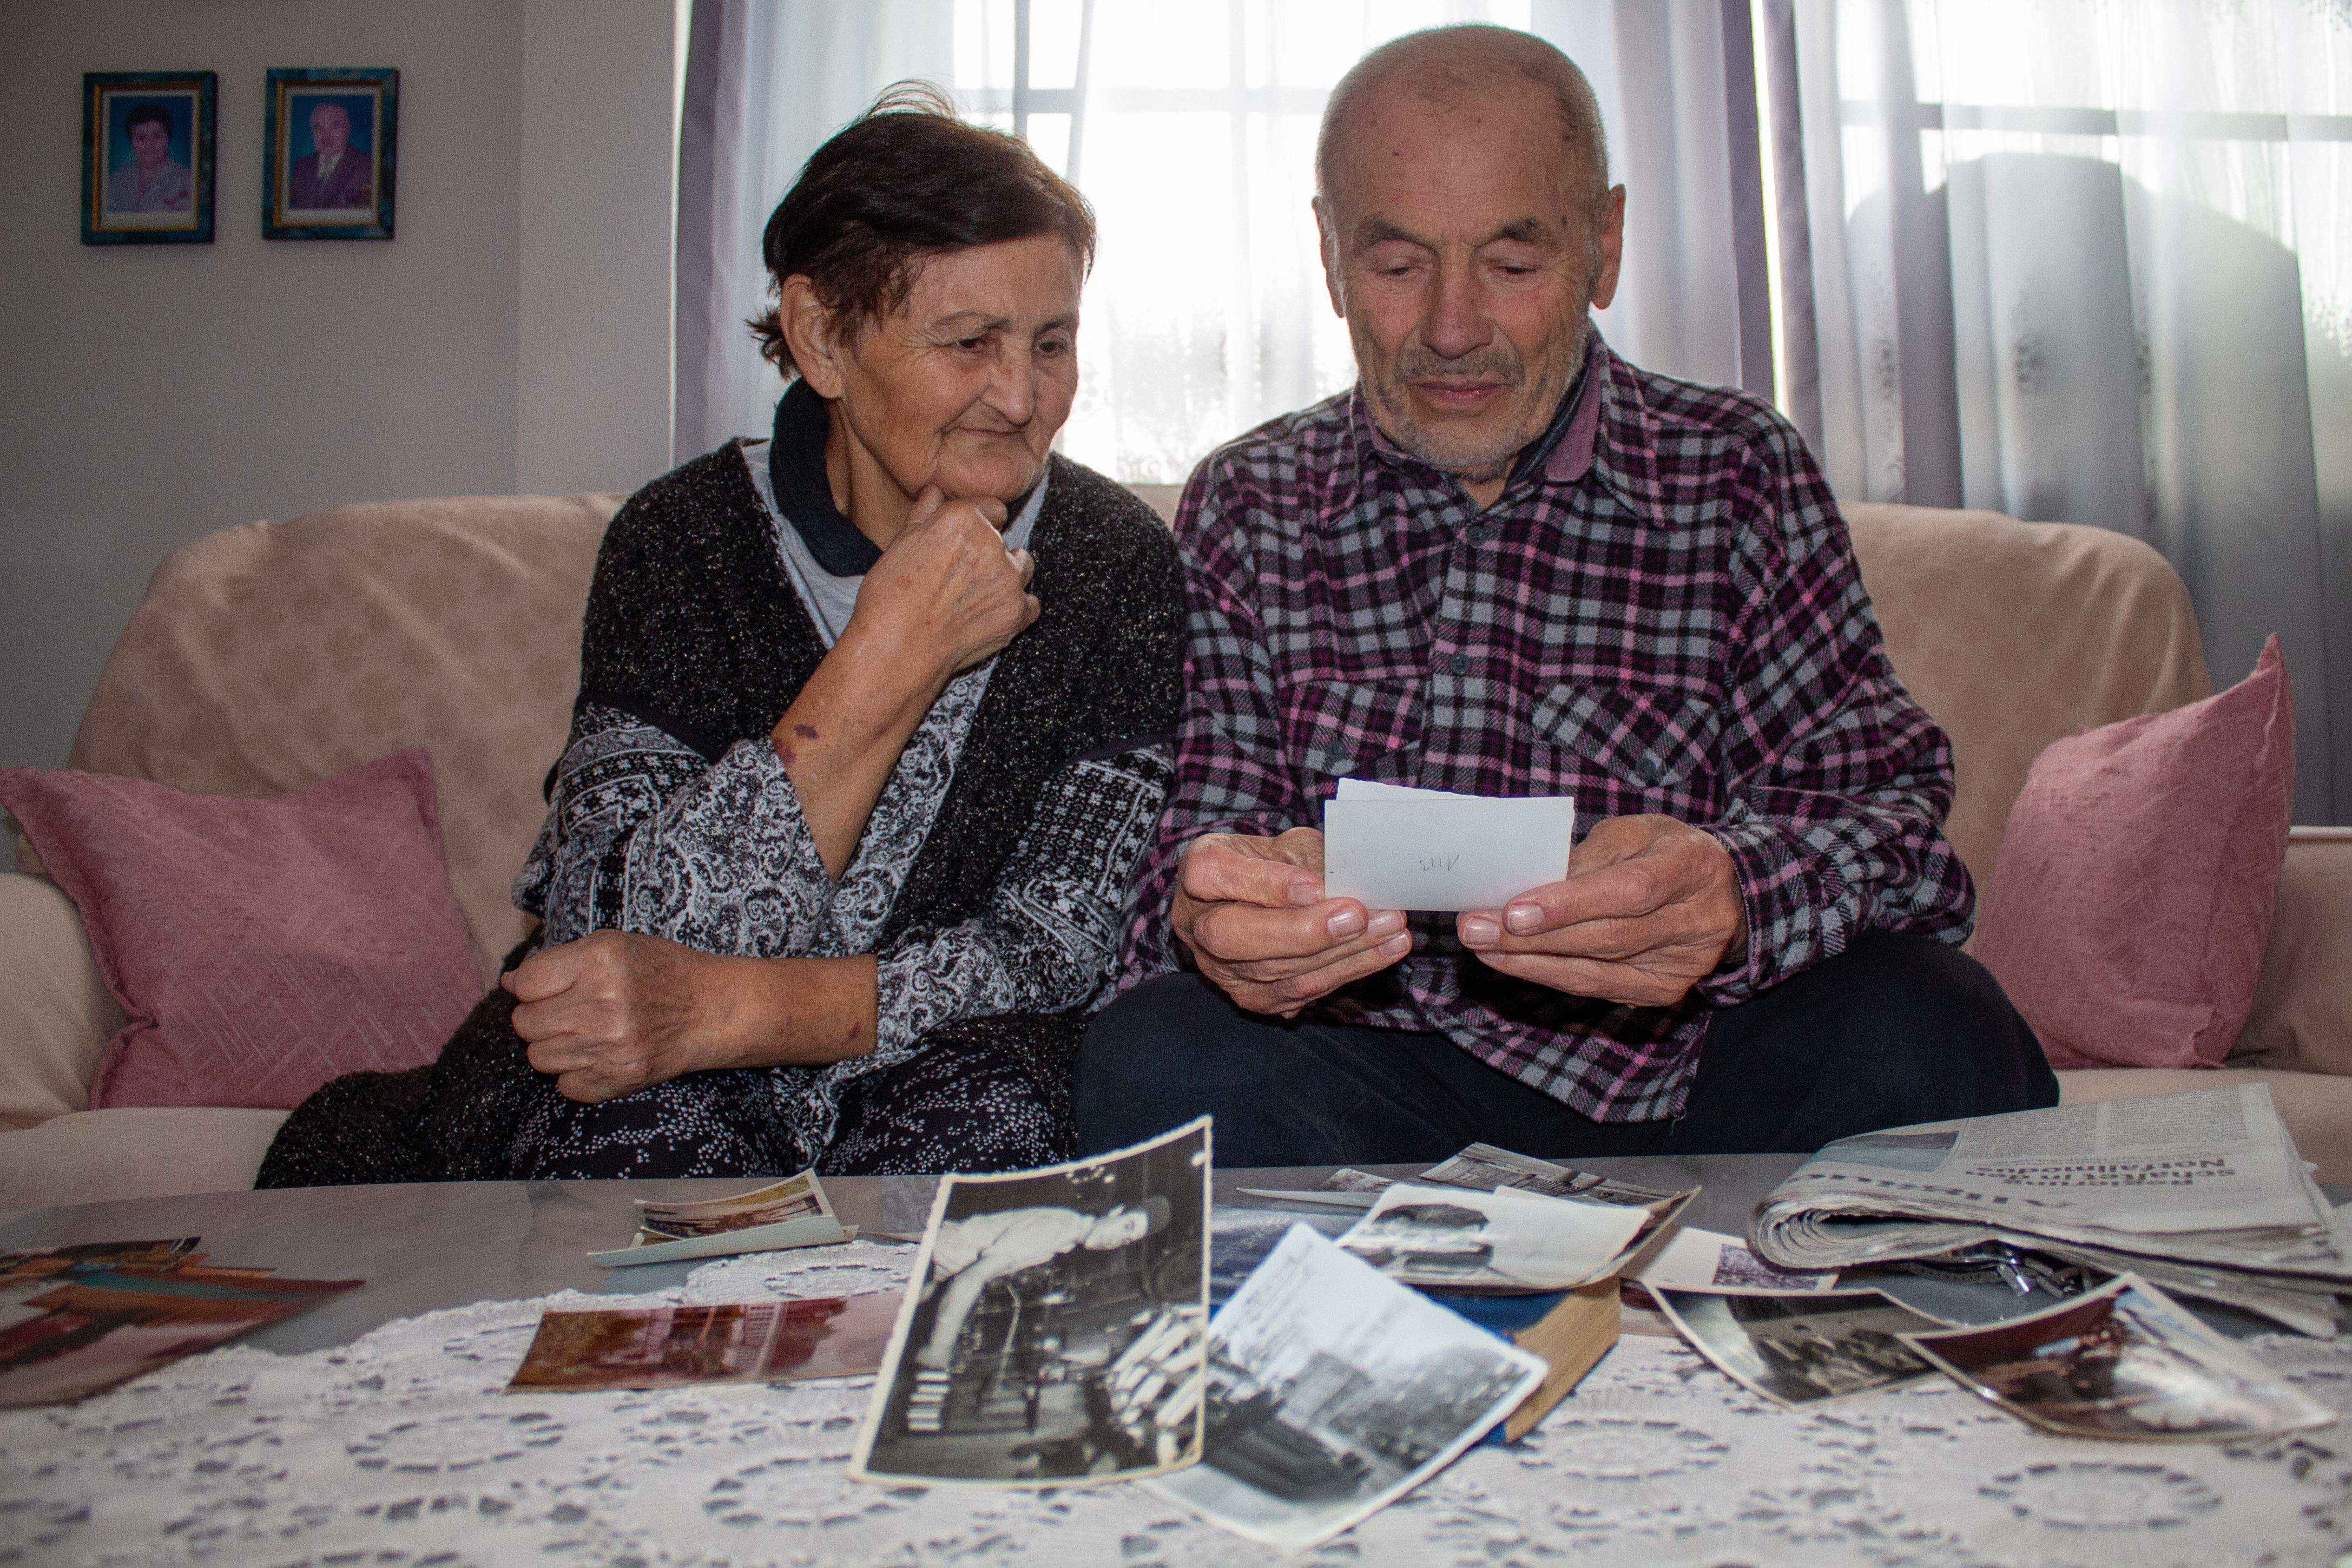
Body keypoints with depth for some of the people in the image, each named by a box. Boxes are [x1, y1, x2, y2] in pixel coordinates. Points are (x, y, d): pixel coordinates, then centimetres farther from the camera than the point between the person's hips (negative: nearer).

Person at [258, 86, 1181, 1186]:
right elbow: (628, 935, -20)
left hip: (929, 1064, 2)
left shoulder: (1115, 563, -7)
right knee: (656, 1135, -33)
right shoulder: (685, 541, -10)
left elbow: (1061, 945, -12)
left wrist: (728, 1009, -26)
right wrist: (890, 656, -25)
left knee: (987, 1120, -31)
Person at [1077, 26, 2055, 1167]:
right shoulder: (1244, 507, 5)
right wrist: (1204, 908, -29)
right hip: (1378, 1070, -1)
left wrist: (1734, 894, -32)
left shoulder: (1740, 474, 2)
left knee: (1933, 1039, -27)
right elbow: (1194, 830, -2)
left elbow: (1881, 788, -7)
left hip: (1687, 1069, 2)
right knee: (1157, 1062, -30)